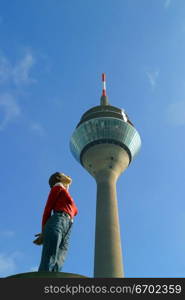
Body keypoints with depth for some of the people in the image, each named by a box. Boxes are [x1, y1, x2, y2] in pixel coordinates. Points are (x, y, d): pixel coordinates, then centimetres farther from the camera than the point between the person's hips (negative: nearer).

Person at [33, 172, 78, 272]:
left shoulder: (70, 202, 34)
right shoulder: (58, 187, 15)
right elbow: (48, 208, 6)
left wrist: (45, 233, 9)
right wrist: (44, 231, -1)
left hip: (66, 232, 5)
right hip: (57, 222, -5)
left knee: (57, 266, -13)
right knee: (48, 263, -21)